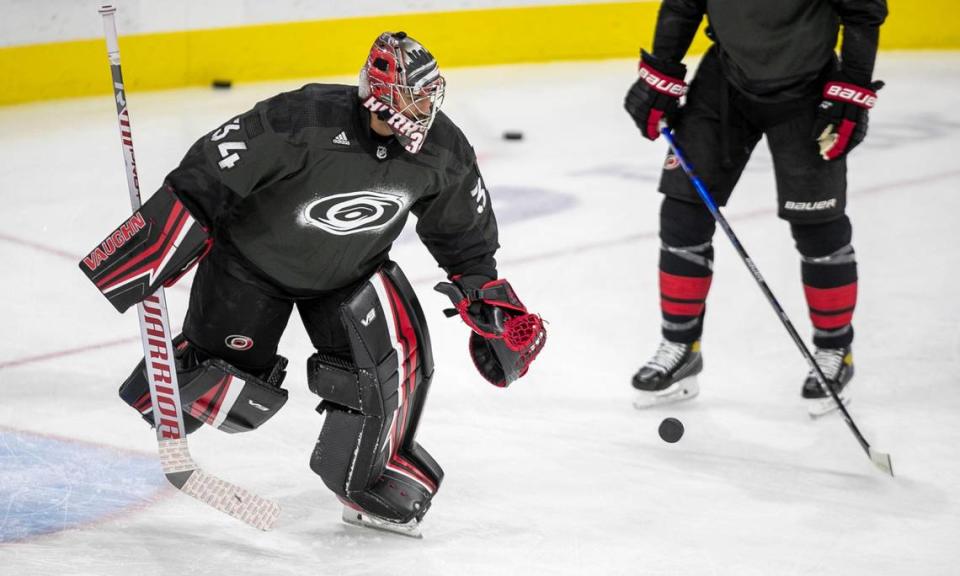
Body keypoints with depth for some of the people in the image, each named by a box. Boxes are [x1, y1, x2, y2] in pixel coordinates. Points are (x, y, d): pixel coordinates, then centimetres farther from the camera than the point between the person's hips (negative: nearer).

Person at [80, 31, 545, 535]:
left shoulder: (442, 149, -18)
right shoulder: (305, 120, -36)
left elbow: (462, 230, 1)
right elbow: (211, 171, -32)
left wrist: (485, 294, 1)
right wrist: (160, 233, -33)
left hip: (349, 268, 4)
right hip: (255, 255, -4)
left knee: (394, 352, -16)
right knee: (235, 385, 1)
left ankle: (373, 477, 5)